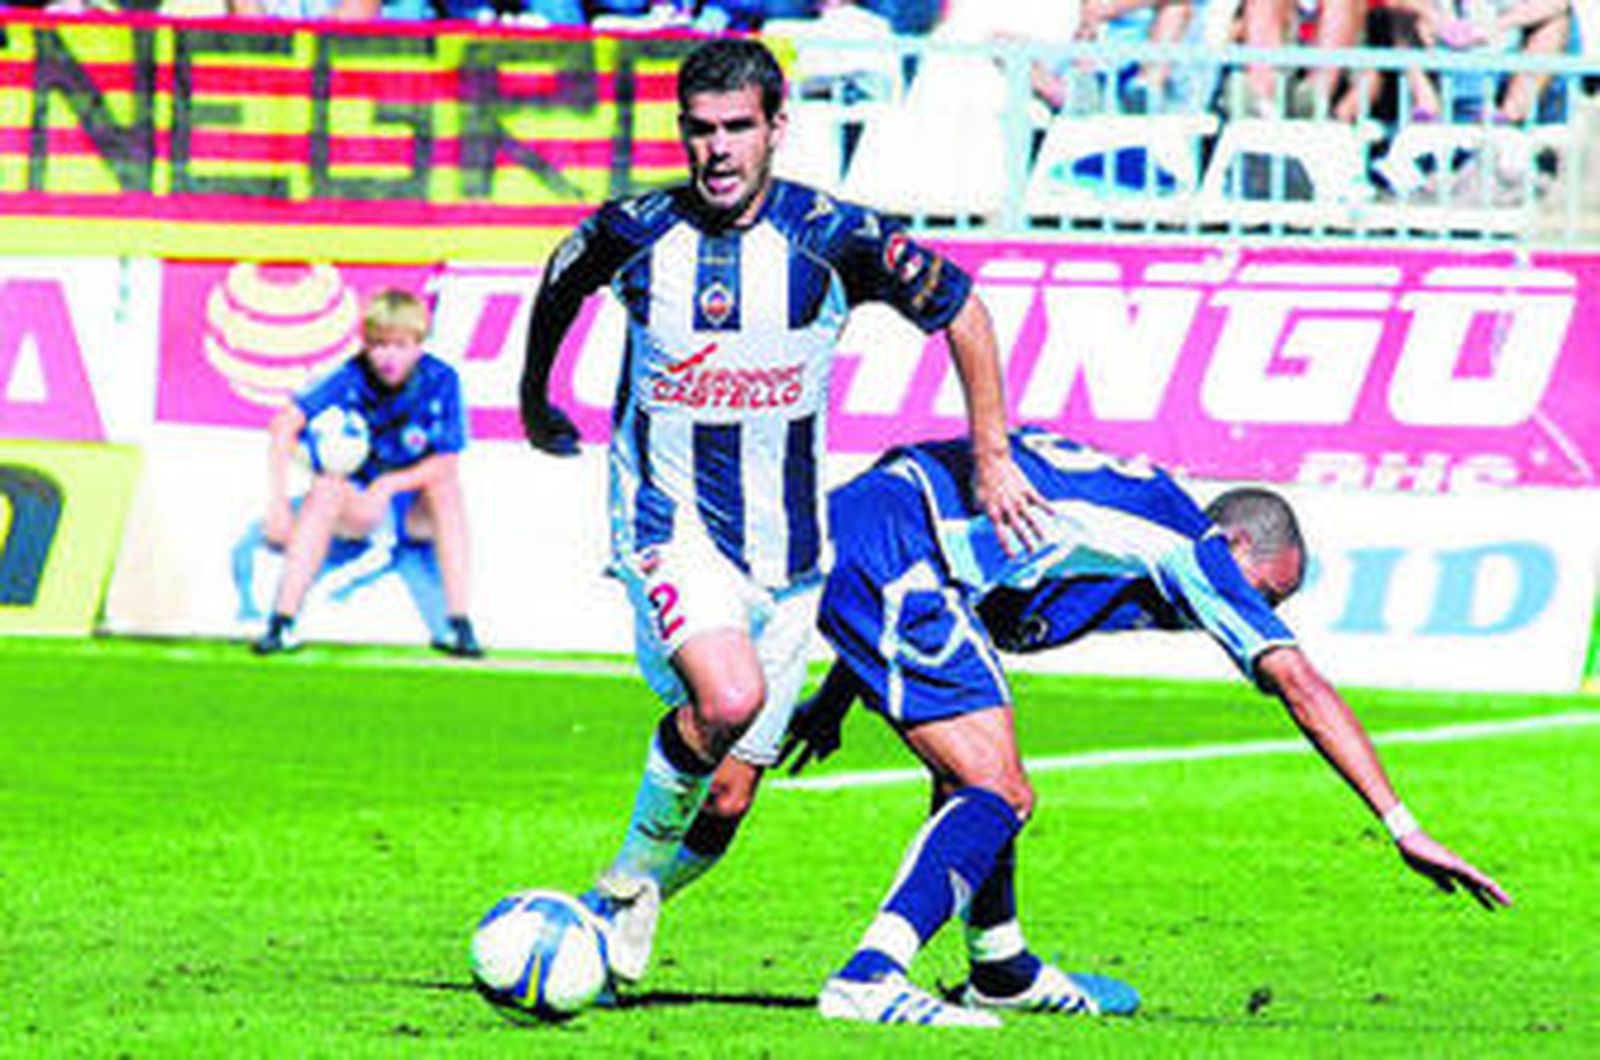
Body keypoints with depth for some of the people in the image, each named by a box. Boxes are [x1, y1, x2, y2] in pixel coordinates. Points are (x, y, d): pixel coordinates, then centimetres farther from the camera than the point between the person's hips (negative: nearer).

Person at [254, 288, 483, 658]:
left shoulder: (440, 380, -13)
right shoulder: (352, 378, -13)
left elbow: (446, 465, -14)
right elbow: (285, 424, -23)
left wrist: (389, 485, -28)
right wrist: (278, 502, -32)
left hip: (416, 512, 0)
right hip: (358, 507, 0)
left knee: (446, 488, -30)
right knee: (327, 489, -29)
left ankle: (458, 624, -30)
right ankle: (282, 621, -34)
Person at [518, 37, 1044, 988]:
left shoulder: (834, 239, -10)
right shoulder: (636, 232, -8)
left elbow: (962, 308, 5)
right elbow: (560, 285, 16)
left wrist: (993, 457, 4)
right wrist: (536, 399, 28)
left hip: (784, 545, 2)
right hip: (668, 524, -2)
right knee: (729, 698, -30)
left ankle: (617, 914, 30)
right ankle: (633, 876, -7)